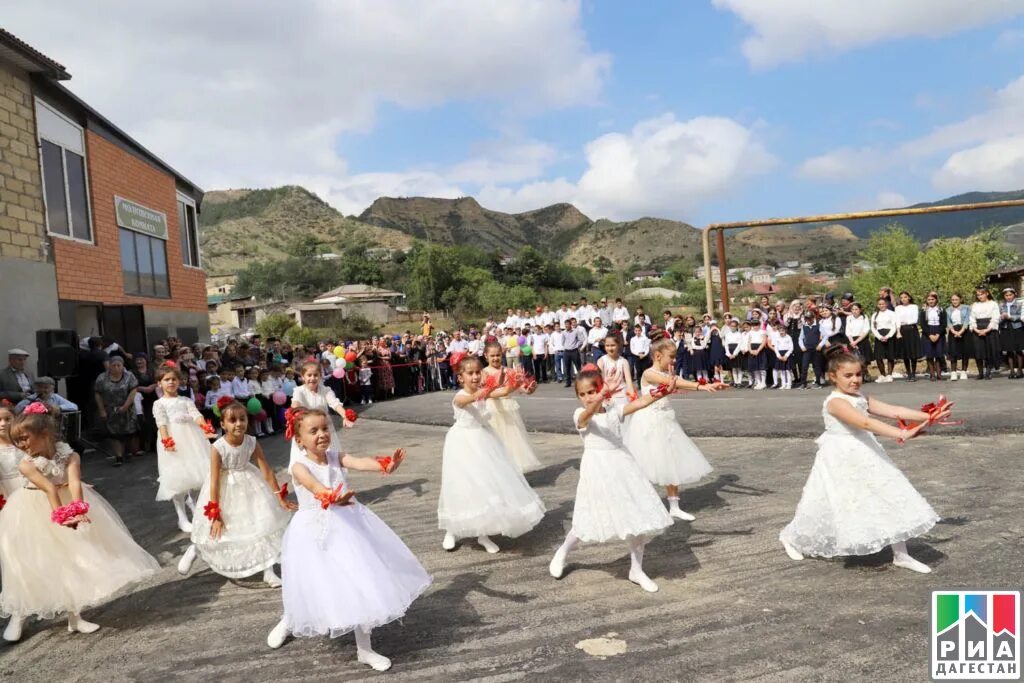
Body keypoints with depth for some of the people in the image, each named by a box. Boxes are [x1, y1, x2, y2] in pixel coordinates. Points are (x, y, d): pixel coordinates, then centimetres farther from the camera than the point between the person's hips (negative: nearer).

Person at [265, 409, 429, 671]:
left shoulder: (337, 457, -3)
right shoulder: (299, 466, -13)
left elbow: (360, 462, -24)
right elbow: (314, 485, -35)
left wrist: (385, 466, -45)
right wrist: (331, 497, -57)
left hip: (347, 525, 3)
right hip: (316, 531, -3)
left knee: (359, 582, 2)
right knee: (314, 585, 12)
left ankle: (364, 648, 18)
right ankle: (287, 622, 49)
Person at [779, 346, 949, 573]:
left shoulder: (861, 399, 6)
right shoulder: (836, 402, -21)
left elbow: (894, 411, -1)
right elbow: (866, 423, -33)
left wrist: (928, 416, -11)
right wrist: (902, 434, -39)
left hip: (864, 458, 8)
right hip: (841, 460, -8)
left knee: (891, 498, 3)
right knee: (838, 505, 6)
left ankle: (901, 555, 13)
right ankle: (791, 537, 27)